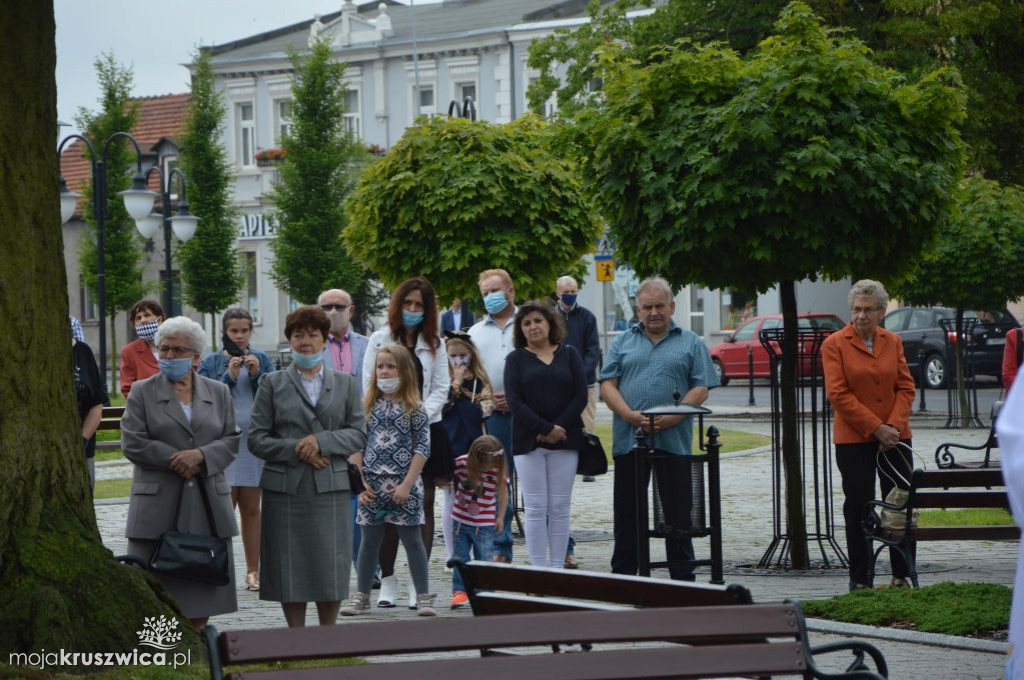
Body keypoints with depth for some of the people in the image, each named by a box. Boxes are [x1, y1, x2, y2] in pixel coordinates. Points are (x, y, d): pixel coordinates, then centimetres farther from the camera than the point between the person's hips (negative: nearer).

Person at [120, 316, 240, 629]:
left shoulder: (219, 392, 14)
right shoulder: (142, 392, 6)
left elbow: (231, 440, 6)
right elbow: (132, 442, -4)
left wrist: (201, 456, -13)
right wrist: (178, 461, -10)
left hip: (208, 506, 3)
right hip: (158, 507, -3)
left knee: (201, 593, 3)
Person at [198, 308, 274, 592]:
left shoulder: (261, 360, 9)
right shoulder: (211, 362, 4)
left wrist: (257, 375, -10)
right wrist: (229, 376, -13)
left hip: (254, 440, 2)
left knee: (251, 509, 6)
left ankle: (253, 571, 10)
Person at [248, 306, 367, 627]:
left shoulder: (346, 384, 13)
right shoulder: (272, 384, 7)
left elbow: (359, 433, 4)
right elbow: (256, 439, 2)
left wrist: (321, 441, -12)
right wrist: (296, 451, -11)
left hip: (330, 489, 1)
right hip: (285, 489, -1)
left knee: (330, 566, 1)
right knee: (289, 566, 1)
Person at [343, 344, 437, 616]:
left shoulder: (413, 408, -2)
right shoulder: (368, 407, 6)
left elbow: (422, 448, -6)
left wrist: (407, 484, -13)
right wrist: (360, 481, -3)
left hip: (403, 485, -3)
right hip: (372, 486, 3)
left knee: (412, 540, 2)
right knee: (370, 540, 11)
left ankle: (423, 597, 8)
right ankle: (361, 596, 19)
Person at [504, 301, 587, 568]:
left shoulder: (569, 354, 9)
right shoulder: (516, 359, 6)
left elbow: (580, 396, 2)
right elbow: (514, 401, -5)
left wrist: (559, 428, -10)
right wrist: (545, 429, -14)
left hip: (565, 440, 1)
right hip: (528, 442, -1)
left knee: (560, 507, 2)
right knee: (535, 508, -3)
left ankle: (558, 568, 6)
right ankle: (538, 570, -1)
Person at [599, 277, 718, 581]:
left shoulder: (691, 344, 8)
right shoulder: (623, 342, 13)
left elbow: (701, 389, 0)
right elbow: (608, 385, 4)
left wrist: (671, 417, -14)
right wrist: (631, 415, -13)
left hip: (673, 440, -1)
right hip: (628, 439, 1)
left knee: (678, 511, 2)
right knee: (627, 512, 6)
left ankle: (683, 579, 9)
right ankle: (622, 576, 13)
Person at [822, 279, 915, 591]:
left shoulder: (893, 342, 9)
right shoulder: (835, 344, -3)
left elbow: (906, 387, 7)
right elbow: (838, 394, -10)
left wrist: (894, 426, -9)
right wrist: (876, 428, -13)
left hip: (894, 436, 4)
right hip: (853, 439, -4)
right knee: (858, 509, 0)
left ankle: (902, 576, 13)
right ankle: (859, 580, 7)